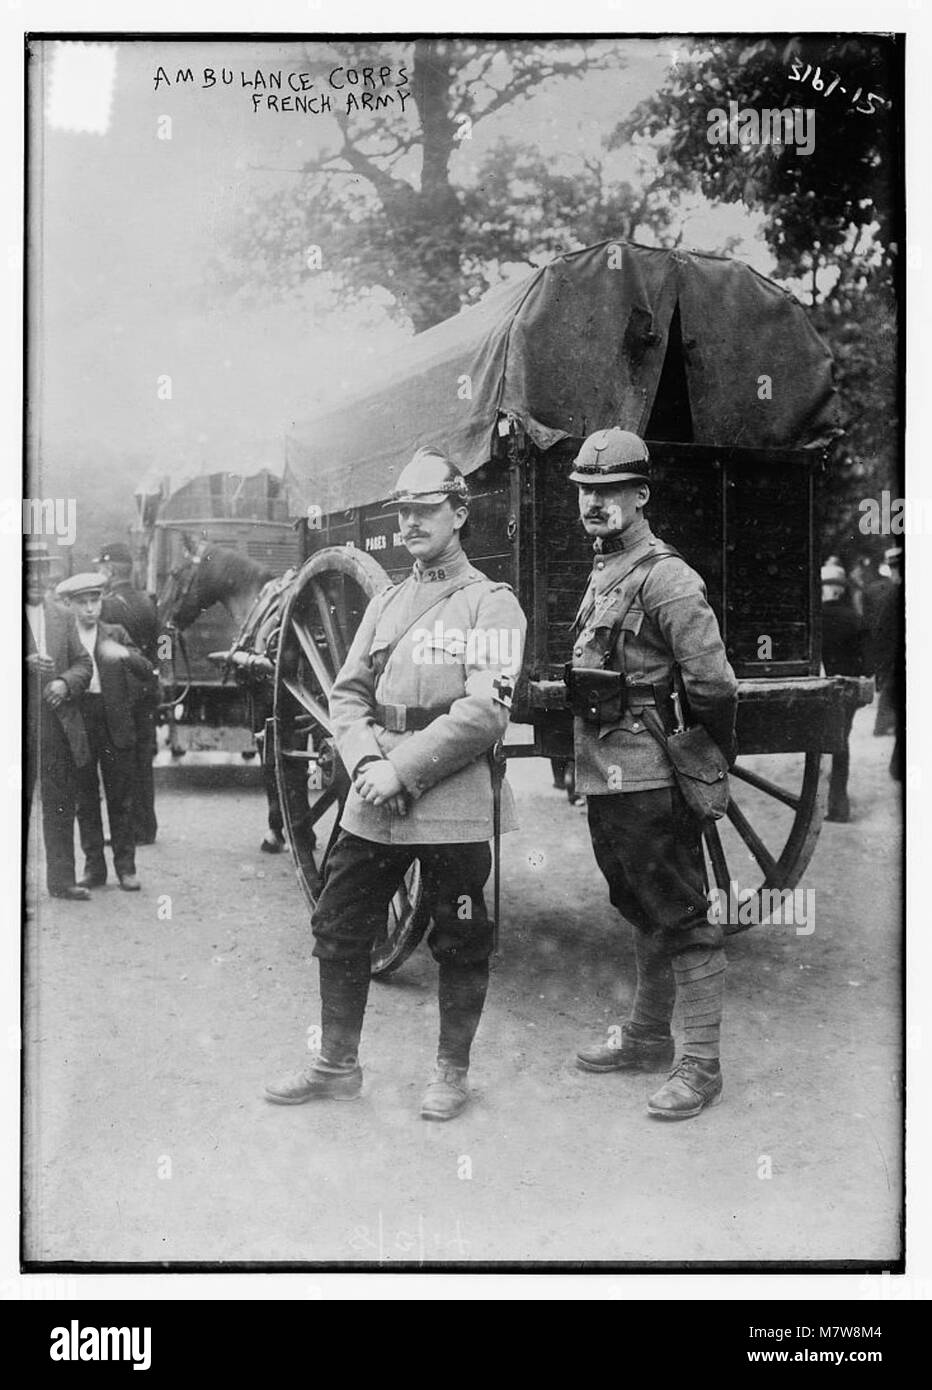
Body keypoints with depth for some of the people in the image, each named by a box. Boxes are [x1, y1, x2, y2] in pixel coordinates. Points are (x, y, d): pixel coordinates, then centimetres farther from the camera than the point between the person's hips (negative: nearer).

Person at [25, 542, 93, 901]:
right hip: (21, 726, -4)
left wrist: (65, 683, -7)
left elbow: (83, 663, 12)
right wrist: (27, 665, -23)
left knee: (61, 807, 8)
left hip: (60, 726, 4)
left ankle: (61, 880, 17)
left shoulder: (62, 617, 14)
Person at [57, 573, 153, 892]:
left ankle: (125, 866, 10)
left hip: (115, 725, 0)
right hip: (79, 726, 0)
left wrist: (126, 654, -20)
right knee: (85, 800, 5)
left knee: (121, 799, 3)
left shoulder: (116, 634, 8)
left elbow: (145, 671, -1)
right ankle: (94, 867, 13)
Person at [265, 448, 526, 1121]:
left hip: (453, 802, -6)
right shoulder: (385, 604, 16)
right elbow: (348, 692, 12)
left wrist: (403, 770, -16)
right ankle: (337, 1066, 23)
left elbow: (485, 712, -14)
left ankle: (453, 1072, 22)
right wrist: (368, 763, -8)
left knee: (460, 940, 5)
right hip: (373, 799, 6)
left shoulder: (491, 603, -4)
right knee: (339, 926, 8)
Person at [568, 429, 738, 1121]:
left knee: (683, 919, -3)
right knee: (644, 912, 20)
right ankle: (647, 1037, 33)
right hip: (607, 775, 10)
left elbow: (712, 681, -18)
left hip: (649, 779, -10)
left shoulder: (663, 577, -16)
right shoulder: (603, 573, 14)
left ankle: (701, 1065, 4)